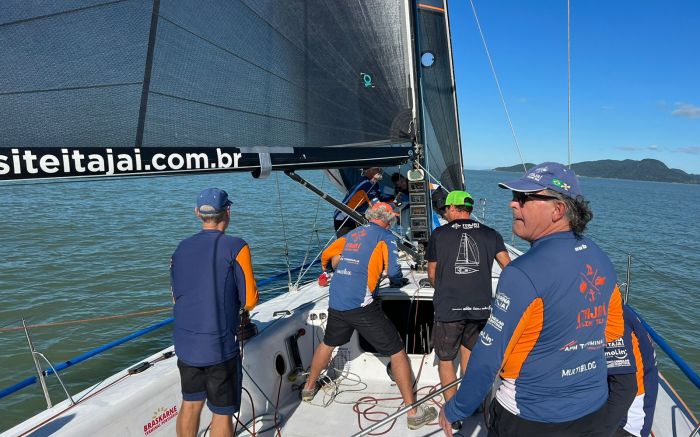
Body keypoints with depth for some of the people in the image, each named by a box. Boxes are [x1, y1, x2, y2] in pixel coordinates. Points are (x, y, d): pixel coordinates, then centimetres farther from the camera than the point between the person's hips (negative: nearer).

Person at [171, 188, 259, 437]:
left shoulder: (181, 249, 3)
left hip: (184, 343, 6)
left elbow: (176, 297, 13)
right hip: (219, 345, -5)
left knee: (190, 404, 21)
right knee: (222, 412, 9)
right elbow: (249, 300, -12)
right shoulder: (235, 247, -14)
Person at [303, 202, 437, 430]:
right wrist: (399, 281, 14)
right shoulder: (386, 236, 0)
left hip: (335, 302, 6)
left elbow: (327, 255, 21)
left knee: (327, 344, 30)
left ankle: (309, 387, 47)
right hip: (361, 305, -6)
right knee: (397, 352, 4)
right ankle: (413, 413, 7)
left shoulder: (352, 234, 16)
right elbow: (394, 272, -8)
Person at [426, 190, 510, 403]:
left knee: (445, 359, 13)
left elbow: (432, 274, 7)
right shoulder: (490, 234, 6)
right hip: (481, 307, 3)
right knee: (468, 347, 27)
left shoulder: (439, 234, 1)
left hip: (448, 308, -3)